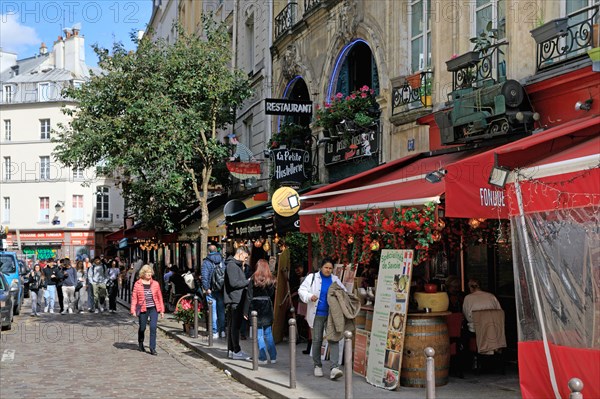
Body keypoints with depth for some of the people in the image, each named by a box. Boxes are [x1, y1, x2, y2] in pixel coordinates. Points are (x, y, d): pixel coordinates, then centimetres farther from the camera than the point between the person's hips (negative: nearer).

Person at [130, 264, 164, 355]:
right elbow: (134, 297, -1)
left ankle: (152, 348, -3)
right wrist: (133, 310, -7)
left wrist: (162, 310, 6)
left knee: (153, 327, -9)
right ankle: (140, 344, 37)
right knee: (142, 328, 11)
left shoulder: (155, 284, 4)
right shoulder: (137, 284, -1)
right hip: (143, 309, -1)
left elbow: (160, 297, 7)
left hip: (154, 308, 1)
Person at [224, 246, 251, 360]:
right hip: (235, 300, -11)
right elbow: (234, 283, -20)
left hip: (235, 300, 11)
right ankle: (236, 351, -5)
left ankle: (231, 350, 18)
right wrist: (248, 281, -12)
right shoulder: (232, 265, -12)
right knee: (235, 326, -7)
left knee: (232, 325, 13)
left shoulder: (236, 265, 20)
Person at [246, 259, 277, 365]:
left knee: (259, 334, 3)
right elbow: (273, 295, 0)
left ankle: (263, 358, 3)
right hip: (267, 308, 3)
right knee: (268, 333, 13)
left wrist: (246, 311, -5)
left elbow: (249, 296, -8)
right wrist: (271, 308, 6)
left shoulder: (254, 279, -8)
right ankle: (273, 357, 14)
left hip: (256, 308, -3)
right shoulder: (271, 279, 1)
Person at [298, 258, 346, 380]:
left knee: (333, 339, -10)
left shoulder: (335, 280, 9)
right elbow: (302, 290, -2)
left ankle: (334, 368, -14)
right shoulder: (312, 277, 1)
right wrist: (310, 296, -21)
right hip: (317, 314, -1)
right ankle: (317, 366, 22)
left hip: (331, 315, 1)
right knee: (317, 340, 7)